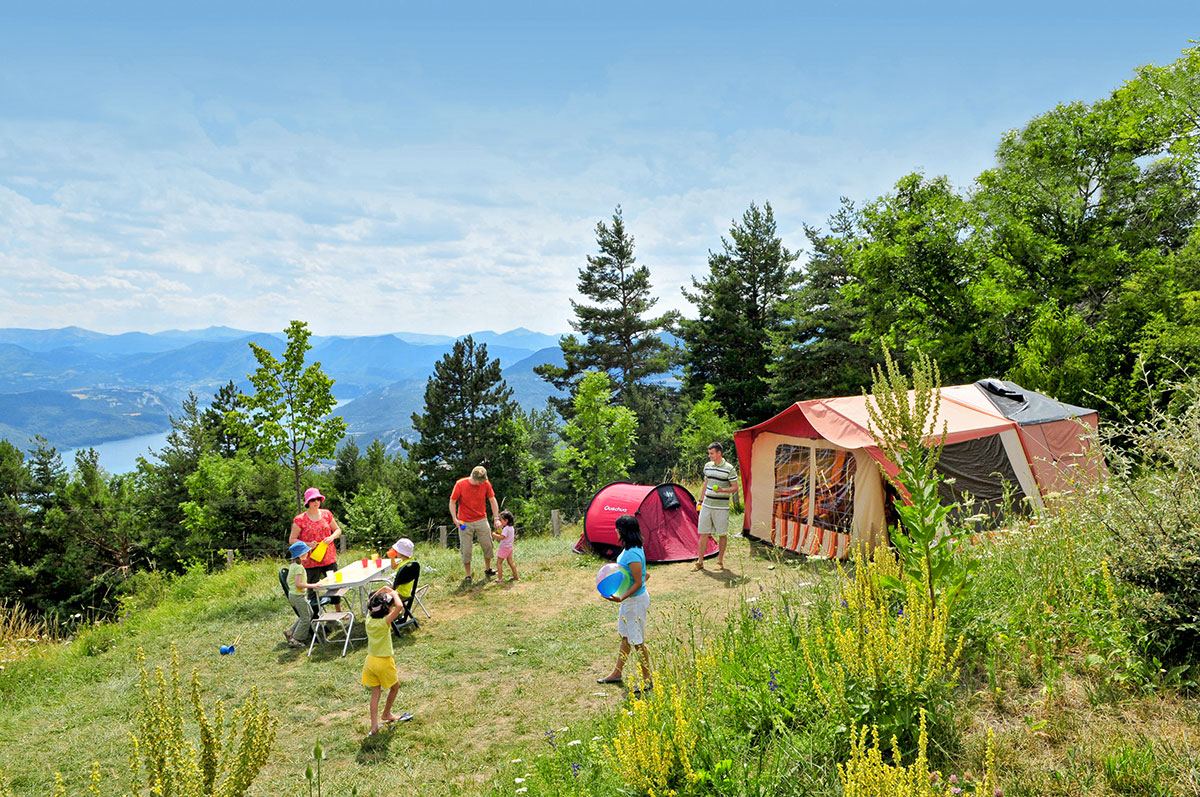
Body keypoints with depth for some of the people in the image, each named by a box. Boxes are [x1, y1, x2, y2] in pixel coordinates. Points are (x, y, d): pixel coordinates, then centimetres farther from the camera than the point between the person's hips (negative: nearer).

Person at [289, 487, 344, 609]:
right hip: (311, 562, -4)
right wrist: (307, 544, -17)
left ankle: (339, 611, 27)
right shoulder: (300, 520, -7)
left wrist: (332, 537, -7)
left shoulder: (326, 514, 4)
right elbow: (292, 539, -3)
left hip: (329, 558, 4)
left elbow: (338, 530, 14)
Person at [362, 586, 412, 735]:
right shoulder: (384, 622, -24)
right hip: (384, 661, -6)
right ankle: (387, 714, 37)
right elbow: (399, 607, -39)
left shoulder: (369, 619, -7)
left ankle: (374, 726, 15)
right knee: (395, 686, 21)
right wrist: (394, 594, -22)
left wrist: (382, 590, 5)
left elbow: (370, 602, 13)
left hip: (370, 660, 6)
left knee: (375, 693, 14)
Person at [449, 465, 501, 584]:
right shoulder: (460, 484, -13)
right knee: (466, 550, 0)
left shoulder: (486, 484, -6)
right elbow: (452, 502, -4)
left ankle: (488, 570, 27)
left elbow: (493, 500, 2)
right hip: (465, 523, -2)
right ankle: (468, 576, 12)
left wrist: (497, 518, -3)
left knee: (487, 546, 6)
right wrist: (455, 519, -12)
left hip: (481, 520, 2)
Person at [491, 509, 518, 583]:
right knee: (510, 562, 17)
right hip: (510, 547, 9)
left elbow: (502, 537, -31)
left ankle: (500, 578, -5)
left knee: (499, 562, -3)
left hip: (504, 548, -9)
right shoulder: (511, 528, 9)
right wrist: (499, 532, 11)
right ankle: (516, 577, 21)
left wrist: (494, 535, -20)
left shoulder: (506, 529, -21)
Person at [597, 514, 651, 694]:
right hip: (629, 599, 10)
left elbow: (638, 583, -26)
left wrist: (621, 598, -33)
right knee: (625, 637, 21)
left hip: (636, 600, -10)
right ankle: (617, 673, 35)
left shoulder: (633, 555, -28)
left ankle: (647, 680, 18)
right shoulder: (629, 548, 2)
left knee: (637, 642, 4)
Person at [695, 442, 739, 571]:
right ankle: (700, 562, 11)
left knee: (722, 534, 5)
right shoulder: (707, 466, 8)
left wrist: (722, 490, -23)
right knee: (703, 533, 5)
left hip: (721, 507, -5)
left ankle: (720, 561, 18)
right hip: (707, 506, 5)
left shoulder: (729, 468, -10)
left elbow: (735, 488, -6)